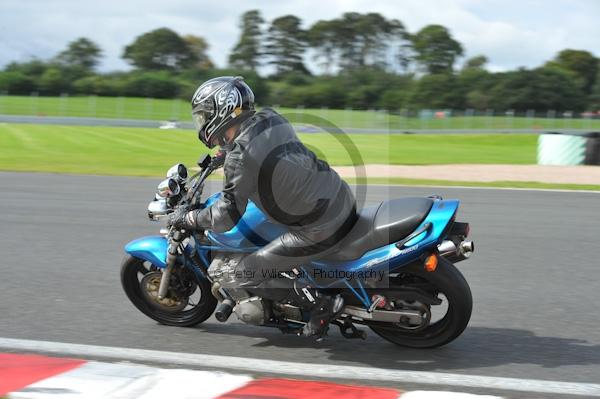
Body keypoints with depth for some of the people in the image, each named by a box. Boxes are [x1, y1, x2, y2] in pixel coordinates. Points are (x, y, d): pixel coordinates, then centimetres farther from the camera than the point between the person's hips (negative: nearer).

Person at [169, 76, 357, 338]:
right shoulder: (271, 118, 5)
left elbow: (227, 216, -14)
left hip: (320, 231, -9)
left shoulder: (240, 155, -17)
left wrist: (187, 219, 1)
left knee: (246, 273, 0)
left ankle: (320, 303, 1)